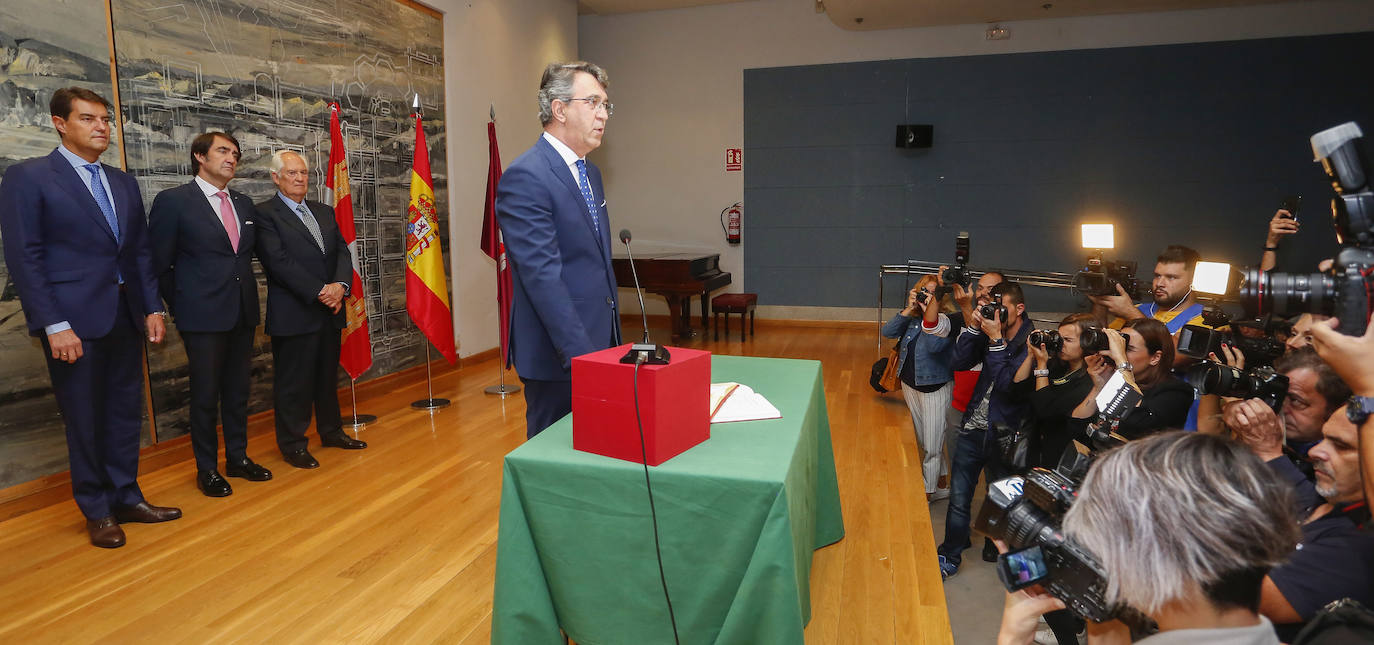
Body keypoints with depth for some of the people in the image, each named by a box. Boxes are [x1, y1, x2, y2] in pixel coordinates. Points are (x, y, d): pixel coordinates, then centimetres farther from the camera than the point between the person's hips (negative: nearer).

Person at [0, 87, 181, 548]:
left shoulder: (124, 183, 13)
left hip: (126, 316, 5)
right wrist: (54, 325, -16)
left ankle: (126, 499, 24)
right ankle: (97, 512, 19)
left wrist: (152, 308, 7)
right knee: (84, 418, 5)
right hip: (74, 320, -5)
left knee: (126, 411, 11)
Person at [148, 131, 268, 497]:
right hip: (203, 316, -5)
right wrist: (180, 306, 0)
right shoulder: (173, 201, -5)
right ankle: (207, 469, 17)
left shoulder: (244, 204, 11)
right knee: (206, 395, 3)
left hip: (243, 314, 5)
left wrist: (245, 294, 11)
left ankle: (237, 458, 26)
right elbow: (158, 263, -3)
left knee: (237, 391, 13)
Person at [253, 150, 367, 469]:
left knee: (328, 375, 16)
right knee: (293, 380, 2)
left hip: (330, 310, 6)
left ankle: (331, 430, 30)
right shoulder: (265, 214, -5)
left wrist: (340, 284, -9)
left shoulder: (324, 212, 16)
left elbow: (342, 250, 9)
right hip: (294, 314, -6)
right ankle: (293, 444, 14)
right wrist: (319, 291, -18)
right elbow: (279, 261, -15)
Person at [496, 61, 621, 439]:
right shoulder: (525, 177, -15)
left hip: (600, 343, 8)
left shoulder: (590, 173, 14)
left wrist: (613, 338, 18)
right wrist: (580, 354, -24)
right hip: (558, 355, -8)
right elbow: (543, 276, -22)